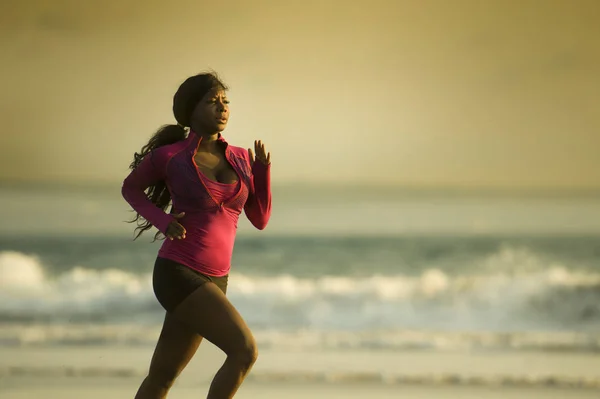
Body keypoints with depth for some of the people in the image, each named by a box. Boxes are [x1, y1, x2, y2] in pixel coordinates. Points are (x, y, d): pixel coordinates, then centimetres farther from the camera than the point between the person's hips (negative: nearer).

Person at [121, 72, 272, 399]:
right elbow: (130, 188, 13)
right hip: (177, 276, -6)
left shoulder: (241, 159, 8)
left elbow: (260, 219, 11)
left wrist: (263, 168, -4)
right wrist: (163, 222, -5)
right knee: (245, 351, -19)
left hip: (210, 283, 6)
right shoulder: (168, 155, -5)